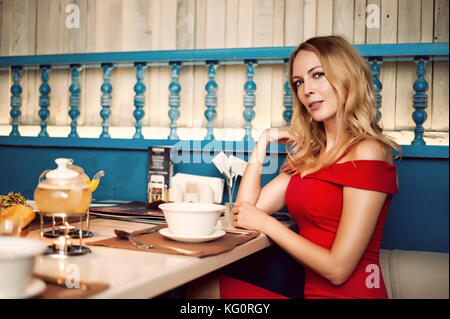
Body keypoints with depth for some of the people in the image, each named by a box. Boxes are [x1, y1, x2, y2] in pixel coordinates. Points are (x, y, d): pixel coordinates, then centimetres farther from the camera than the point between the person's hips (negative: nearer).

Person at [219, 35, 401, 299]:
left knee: (217, 285, -16)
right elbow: (246, 209, 8)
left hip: (348, 292, -6)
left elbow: (338, 269, -17)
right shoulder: (310, 154, 10)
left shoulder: (366, 152, -14)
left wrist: (265, 222, -9)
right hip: (312, 290, 7)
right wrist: (264, 141, 5)